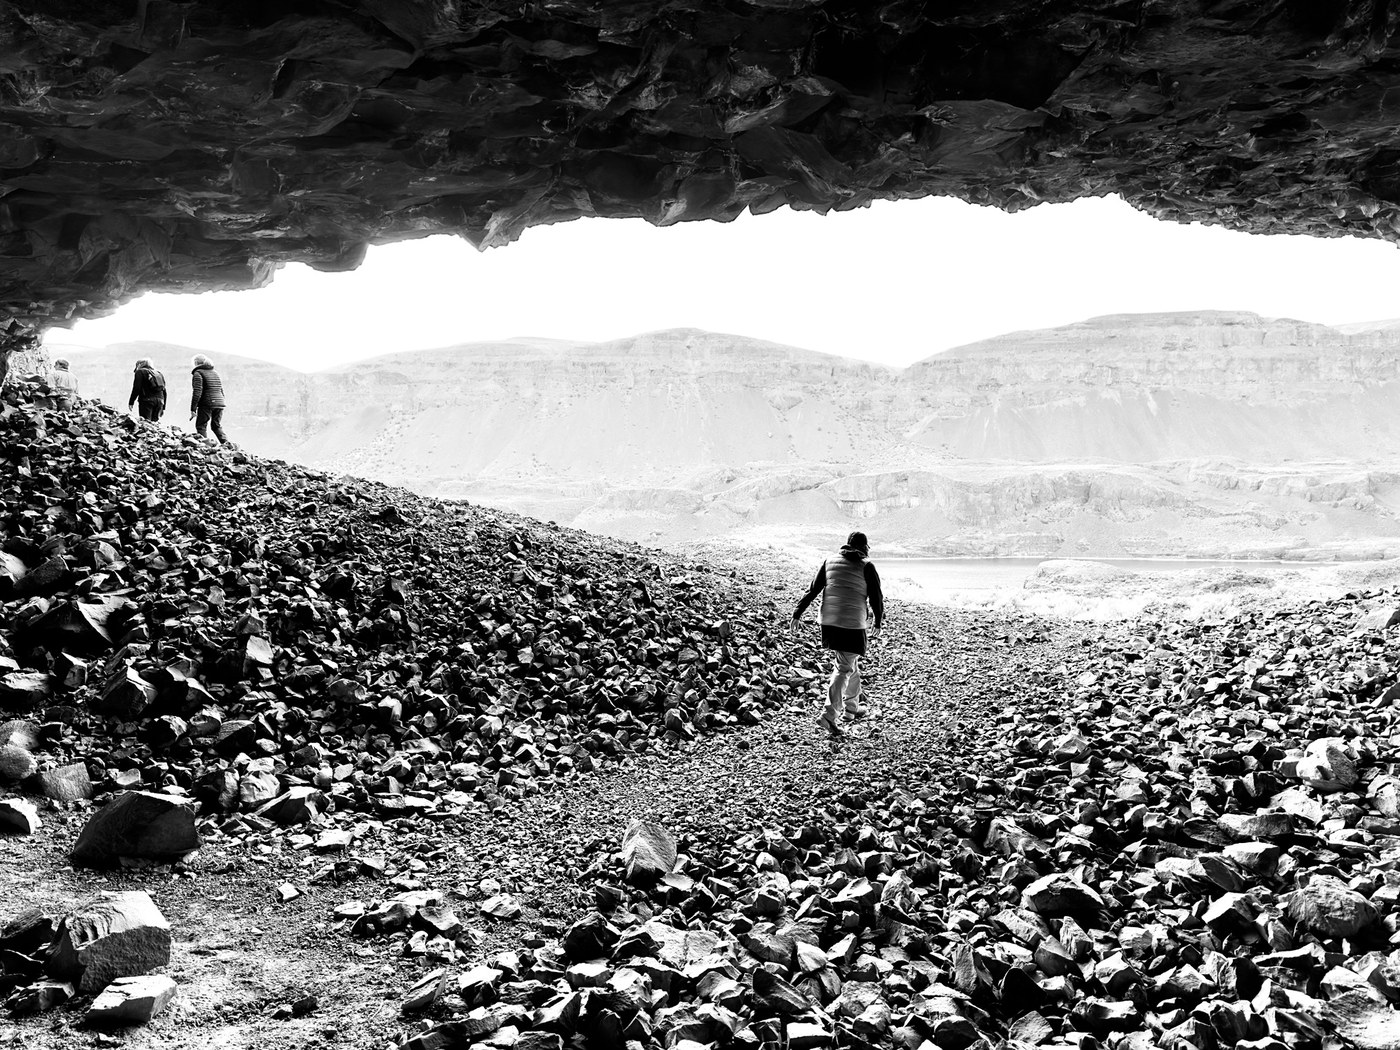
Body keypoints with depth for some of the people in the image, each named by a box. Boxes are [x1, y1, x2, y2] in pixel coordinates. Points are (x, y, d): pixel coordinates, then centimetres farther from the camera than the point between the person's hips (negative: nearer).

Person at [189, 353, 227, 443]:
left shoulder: (198, 373, -5)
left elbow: (197, 393, -13)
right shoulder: (215, 373, 18)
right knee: (217, 426, 16)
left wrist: (193, 409, -13)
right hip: (219, 403, 7)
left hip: (206, 404, -7)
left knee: (201, 426, 0)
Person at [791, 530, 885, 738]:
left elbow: (812, 590, 7)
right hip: (853, 625, -5)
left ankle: (852, 706, 36)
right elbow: (876, 597, 1)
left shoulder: (830, 562, 9)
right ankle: (829, 715, -13)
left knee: (851, 662, 23)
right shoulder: (866, 567, -4)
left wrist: (798, 612, 11)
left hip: (828, 622, 6)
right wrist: (879, 621, 16)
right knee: (844, 668, -2)